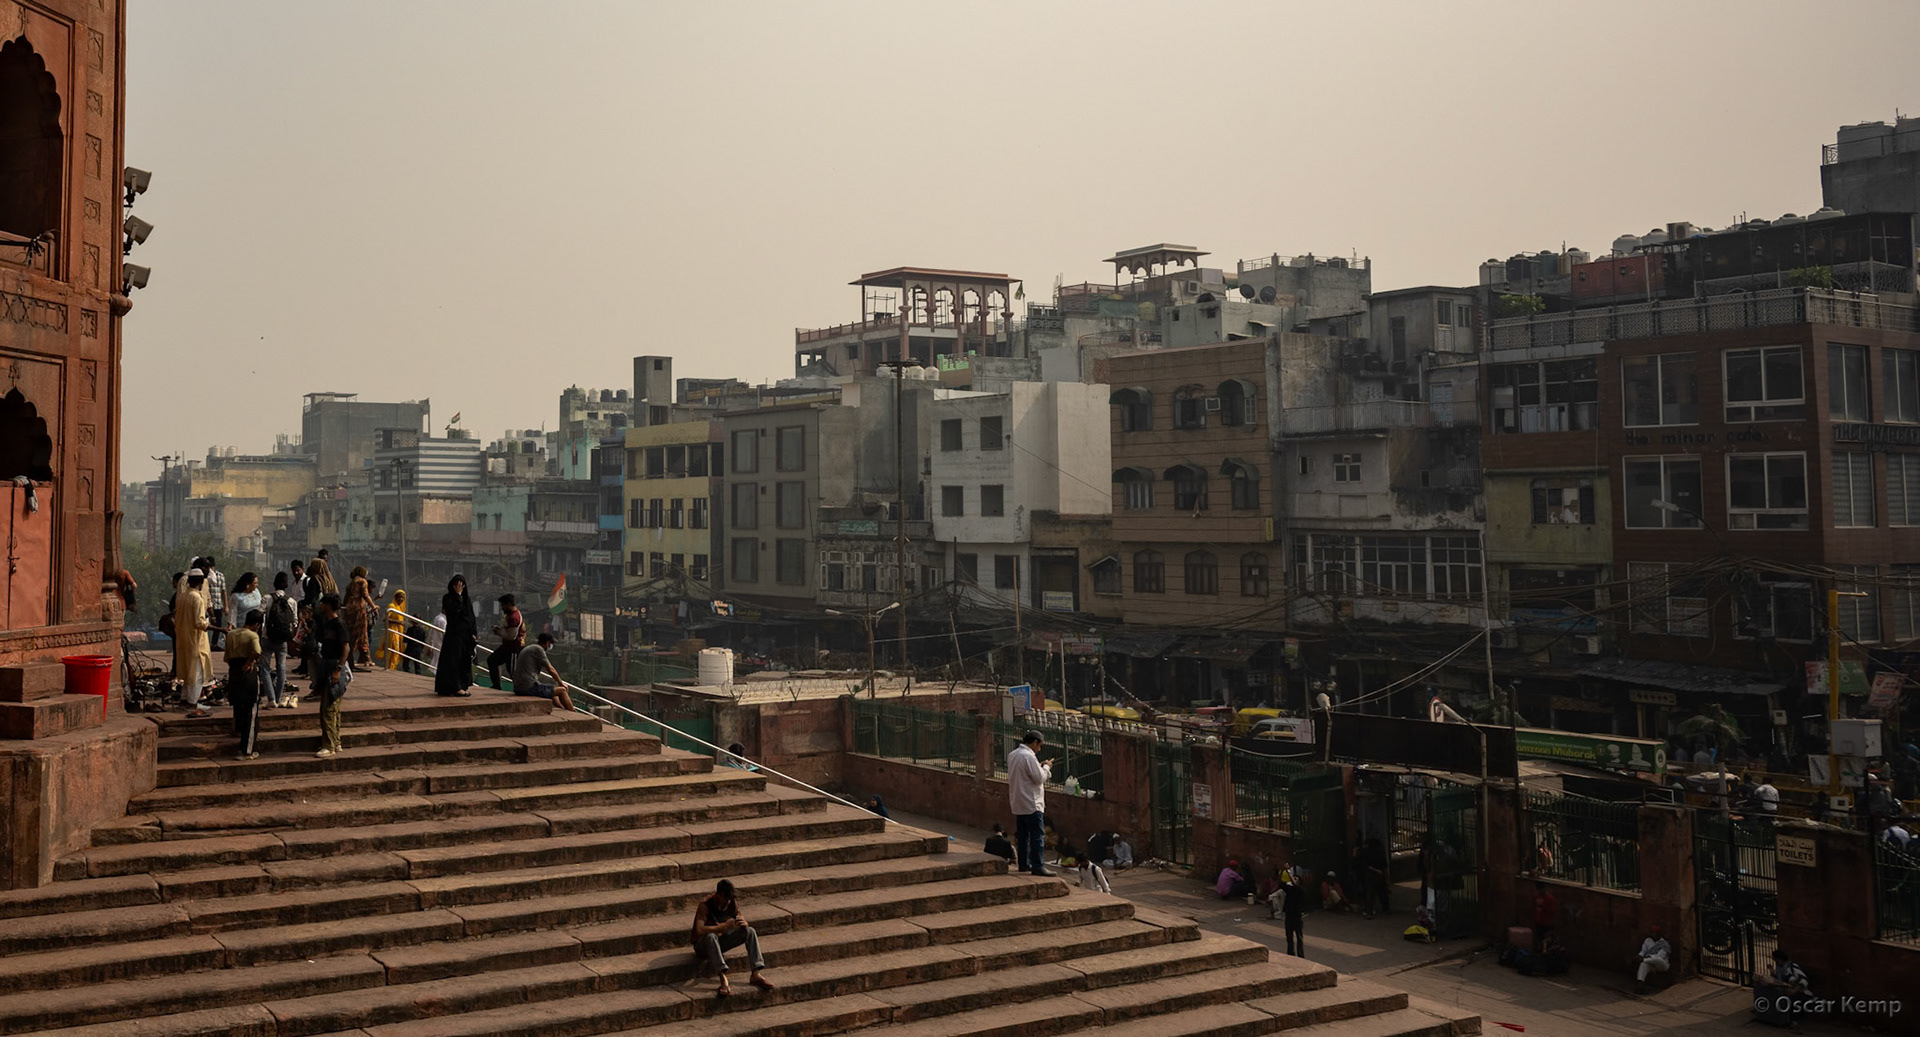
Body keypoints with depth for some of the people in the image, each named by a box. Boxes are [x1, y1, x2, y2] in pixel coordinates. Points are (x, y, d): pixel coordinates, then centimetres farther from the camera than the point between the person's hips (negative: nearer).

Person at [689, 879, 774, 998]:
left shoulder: (732, 904, -7)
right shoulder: (705, 906, -24)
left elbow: (743, 924, 0)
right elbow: (699, 930, -38)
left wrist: (744, 923, -25)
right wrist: (724, 926, -42)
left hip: (721, 942, 5)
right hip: (703, 945, -5)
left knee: (750, 931, -15)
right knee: (711, 936, -39)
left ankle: (755, 974, -22)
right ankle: (723, 979, -46)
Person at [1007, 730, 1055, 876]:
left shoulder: (1013, 755, 11)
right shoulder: (1029, 756, -19)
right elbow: (1039, 778, -18)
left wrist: (1040, 765, 14)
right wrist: (1046, 767, -2)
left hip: (1018, 804, 10)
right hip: (1031, 804, -9)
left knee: (1022, 835, 15)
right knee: (1037, 835, -6)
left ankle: (1023, 864, 20)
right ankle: (1037, 867, -8)